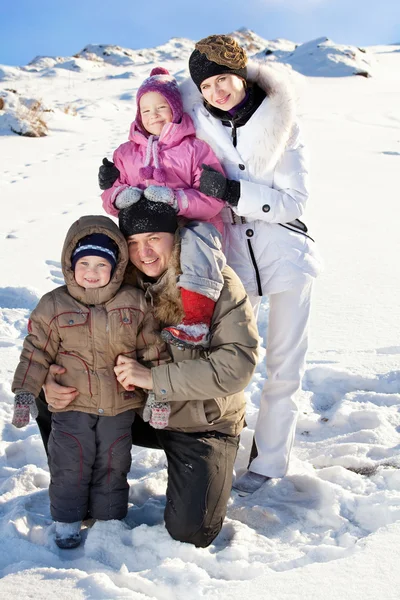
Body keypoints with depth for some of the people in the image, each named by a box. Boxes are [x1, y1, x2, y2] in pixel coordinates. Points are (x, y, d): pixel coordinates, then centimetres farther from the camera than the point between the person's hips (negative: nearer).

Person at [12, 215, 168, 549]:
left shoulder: (135, 303, -5)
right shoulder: (53, 306, -7)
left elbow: (153, 349, 1)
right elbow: (36, 352, -3)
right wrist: (25, 393, -9)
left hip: (120, 404, 1)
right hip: (71, 404, -1)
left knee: (113, 463, 14)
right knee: (70, 464, 7)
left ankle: (110, 518, 33)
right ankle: (67, 520, 27)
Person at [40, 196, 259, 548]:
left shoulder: (216, 282, -19)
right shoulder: (122, 284, -7)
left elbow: (238, 364, -28)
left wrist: (154, 378, -31)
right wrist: (50, 383, -22)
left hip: (203, 423, -4)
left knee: (190, 531, -16)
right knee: (51, 400, -10)